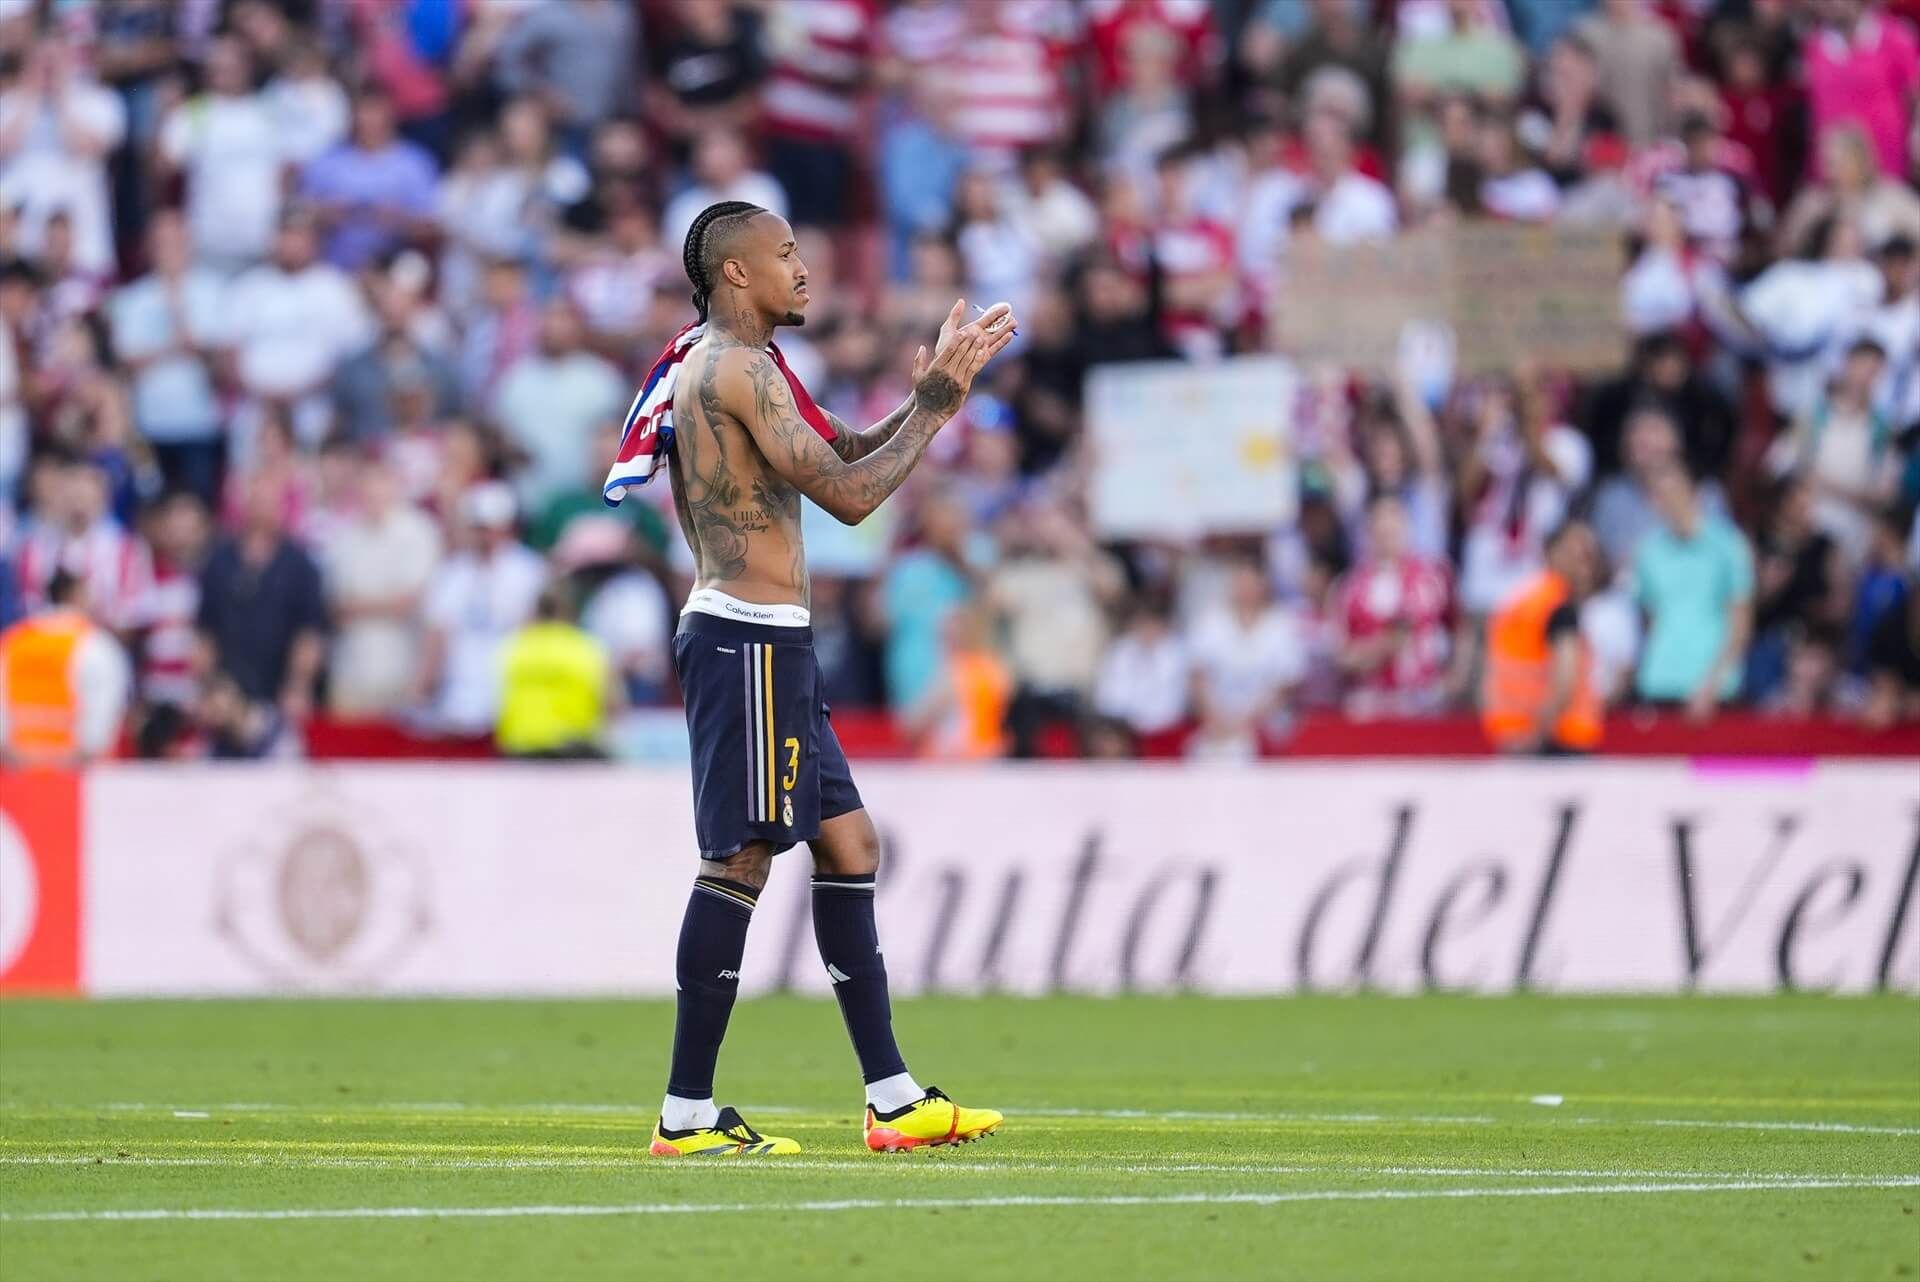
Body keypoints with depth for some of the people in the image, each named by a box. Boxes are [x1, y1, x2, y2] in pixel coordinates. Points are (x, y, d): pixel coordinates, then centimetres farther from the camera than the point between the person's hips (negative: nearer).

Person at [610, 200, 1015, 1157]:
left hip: (766, 646, 11)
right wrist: (937, 403, -9)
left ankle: (892, 1099, 14)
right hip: (750, 641, -11)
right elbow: (850, 495, -18)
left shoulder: (715, 363, 18)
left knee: (848, 844, 12)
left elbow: (844, 456, 26)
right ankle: (686, 1116, -8)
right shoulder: (738, 368, -14)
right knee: (742, 860, -9)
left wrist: (932, 391, 14)